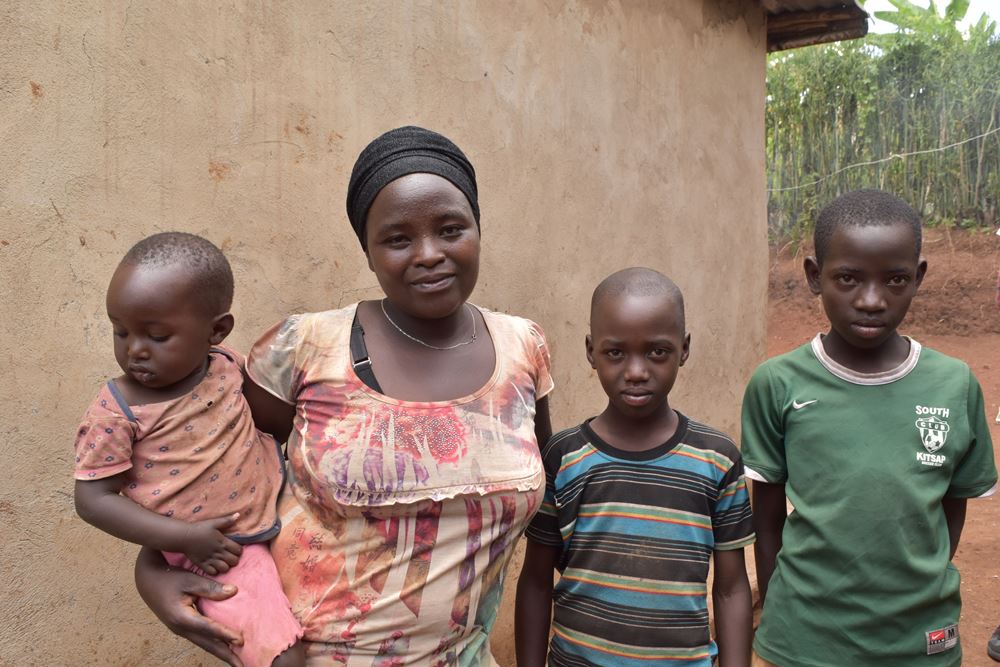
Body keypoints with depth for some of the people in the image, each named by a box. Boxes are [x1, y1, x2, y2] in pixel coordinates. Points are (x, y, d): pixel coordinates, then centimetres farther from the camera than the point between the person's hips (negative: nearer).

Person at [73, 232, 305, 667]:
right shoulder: (116, 412, -17)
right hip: (219, 550, -6)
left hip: (280, 497, 6)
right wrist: (185, 537, -19)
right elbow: (92, 500, -13)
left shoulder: (223, 363, -4)